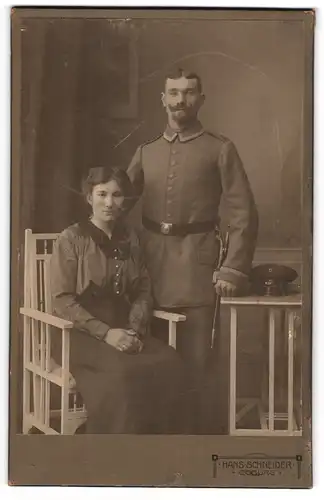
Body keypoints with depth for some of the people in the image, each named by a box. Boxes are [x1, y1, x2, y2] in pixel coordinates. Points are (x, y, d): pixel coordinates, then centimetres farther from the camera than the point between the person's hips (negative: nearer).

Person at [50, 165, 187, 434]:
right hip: (82, 334, -5)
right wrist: (105, 332, -18)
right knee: (127, 373, -33)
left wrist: (136, 328, -6)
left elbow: (143, 291, 13)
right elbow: (62, 301, -8)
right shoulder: (71, 239, -3)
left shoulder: (129, 238, 12)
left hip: (124, 330, 5)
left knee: (170, 365, -23)